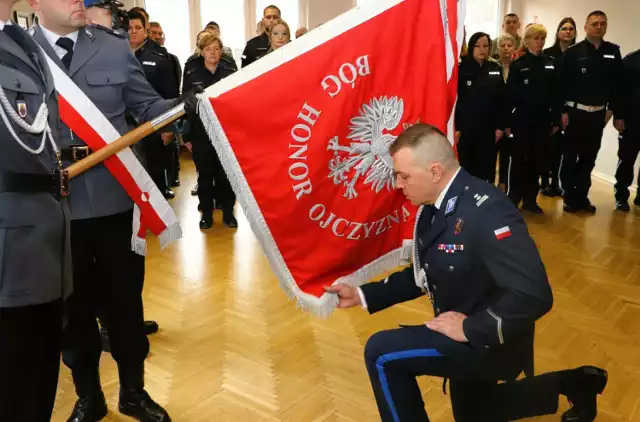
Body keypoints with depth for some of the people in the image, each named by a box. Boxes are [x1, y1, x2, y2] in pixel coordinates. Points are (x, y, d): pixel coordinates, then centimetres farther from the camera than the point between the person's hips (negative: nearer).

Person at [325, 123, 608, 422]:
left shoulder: (487, 210, -30)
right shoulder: (434, 206, -3)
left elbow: (534, 295, -35)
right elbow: (425, 275, 8)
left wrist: (470, 328, -27)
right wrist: (362, 295, 1)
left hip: (489, 342, -9)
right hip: (466, 336, 9)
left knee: (380, 352, -16)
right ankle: (572, 384, 37)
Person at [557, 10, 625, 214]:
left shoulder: (613, 52, 5)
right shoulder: (573, 52, -5)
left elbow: (617, 84, 6)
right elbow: (562, 83, -8)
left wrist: (616, 113, 4)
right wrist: (563, 110, -14)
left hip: (598, 114, 4)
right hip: (575, 112, -3)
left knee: (589, 157, 10)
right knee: (570, 157, 4)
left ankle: (582, 196, 21)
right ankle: (570, 197, 14)